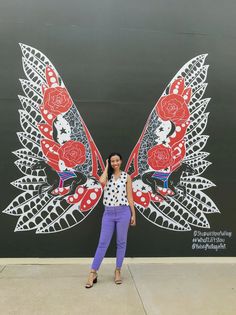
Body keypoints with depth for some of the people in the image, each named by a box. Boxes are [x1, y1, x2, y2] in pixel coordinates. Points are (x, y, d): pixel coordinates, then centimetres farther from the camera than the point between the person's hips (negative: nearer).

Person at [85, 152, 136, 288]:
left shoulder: (126, 176, 3)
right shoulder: (107, 175, 6)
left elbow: (129, 196, 4)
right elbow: (102, 182, -20)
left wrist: (133, 214, 2)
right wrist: (107, 167, -5)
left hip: (123, 212, -1)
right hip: (108, 213, 1)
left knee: (121, 242, 9)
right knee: (103, 243, 3)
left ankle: (118, 271, 24)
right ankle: (93, 273, 11)